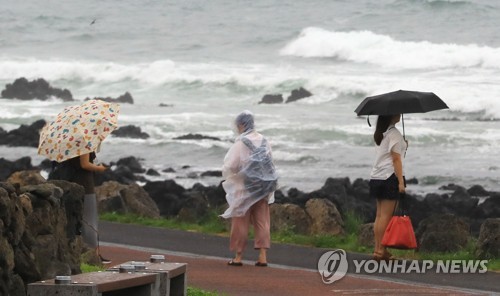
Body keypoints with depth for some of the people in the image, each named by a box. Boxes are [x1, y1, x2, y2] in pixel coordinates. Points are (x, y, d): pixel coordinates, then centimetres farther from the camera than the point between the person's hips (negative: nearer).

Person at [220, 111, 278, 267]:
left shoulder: (241, 143, -15)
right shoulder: (263, 141, 2)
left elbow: (230, 165, -14)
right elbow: (269, 162, 8)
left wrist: (228, 177, 7)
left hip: (244, 188, -5)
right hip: (263, 187, 5)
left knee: (241, 222, 5)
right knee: (262, 221, 6)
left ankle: (238, 256, 10)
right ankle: (263, 256, 1)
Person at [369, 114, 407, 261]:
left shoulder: (381, 133, 15)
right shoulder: (394, 133, -10)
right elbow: (396, 159, -14)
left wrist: (402, 146, 11)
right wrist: (401, 181, -14)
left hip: (377, 177, 8)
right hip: (390, 177, -8)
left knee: (380, 215, 9)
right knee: (386, 215, -6)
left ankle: (378, 249, 9)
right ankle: (381, 250, -7)